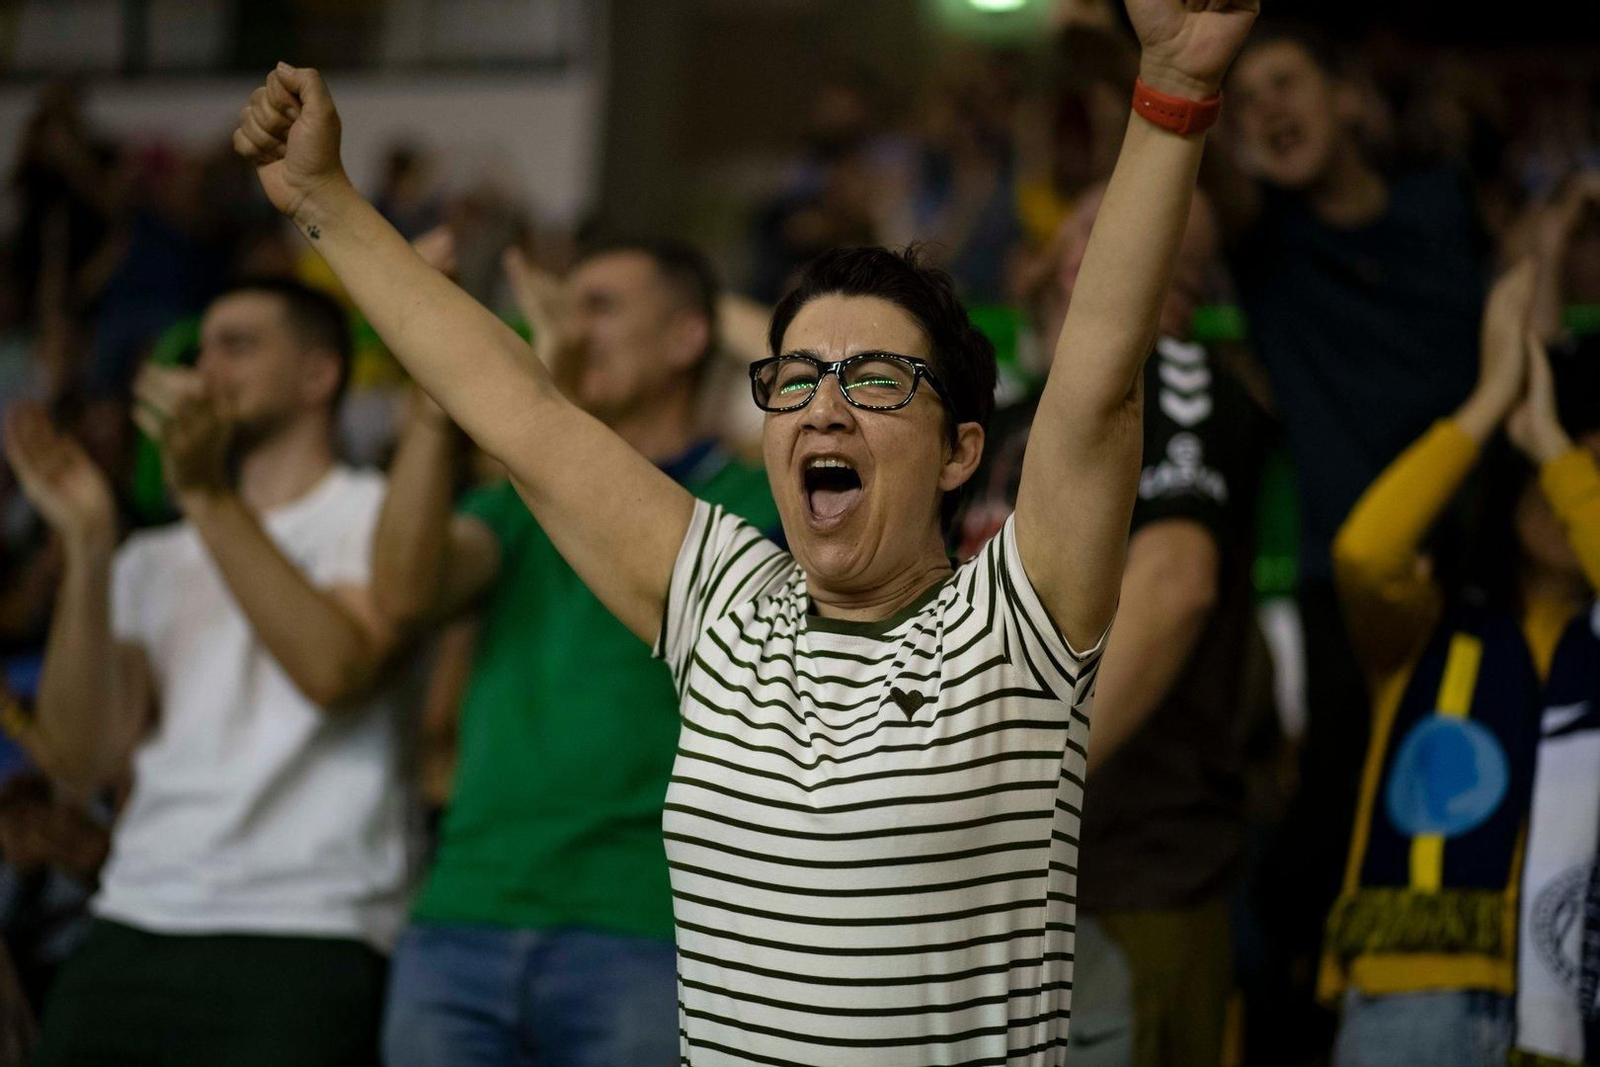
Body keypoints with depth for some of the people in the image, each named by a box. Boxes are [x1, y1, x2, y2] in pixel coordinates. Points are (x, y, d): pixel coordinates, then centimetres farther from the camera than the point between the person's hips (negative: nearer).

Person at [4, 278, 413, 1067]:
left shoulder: (377, 515, 6)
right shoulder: (154, 562, 19)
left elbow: (336, 670, -14)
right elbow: (82, 759, 6)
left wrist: (209, 497, -15)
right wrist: (88, 546, -1)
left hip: (298, 942, -5)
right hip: (127, 937, 5)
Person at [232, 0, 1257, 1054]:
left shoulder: (1011, 630, -4)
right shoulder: (729, 609, 8)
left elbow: (1099, 373, -16)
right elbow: (515, 410, 12)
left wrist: (1174, 94, -26)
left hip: (978, 1044, -4)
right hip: (716, 1043, 4)